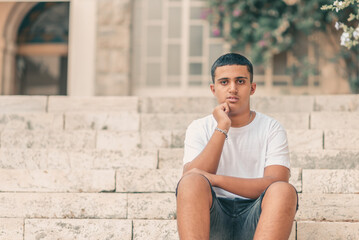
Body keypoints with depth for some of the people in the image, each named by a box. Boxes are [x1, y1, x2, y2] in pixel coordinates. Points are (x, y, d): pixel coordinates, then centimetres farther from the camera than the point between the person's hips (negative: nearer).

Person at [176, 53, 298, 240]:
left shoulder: (271, 129, 8)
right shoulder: (199, 129, 11)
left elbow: (276, 183, -8)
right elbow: (190, 179, -6)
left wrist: (216, 179, -16)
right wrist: (222, 128, -9)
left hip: (254, 220, 0)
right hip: (213, 220, 0)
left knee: (285, 190, -31)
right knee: (192, 181, -30)